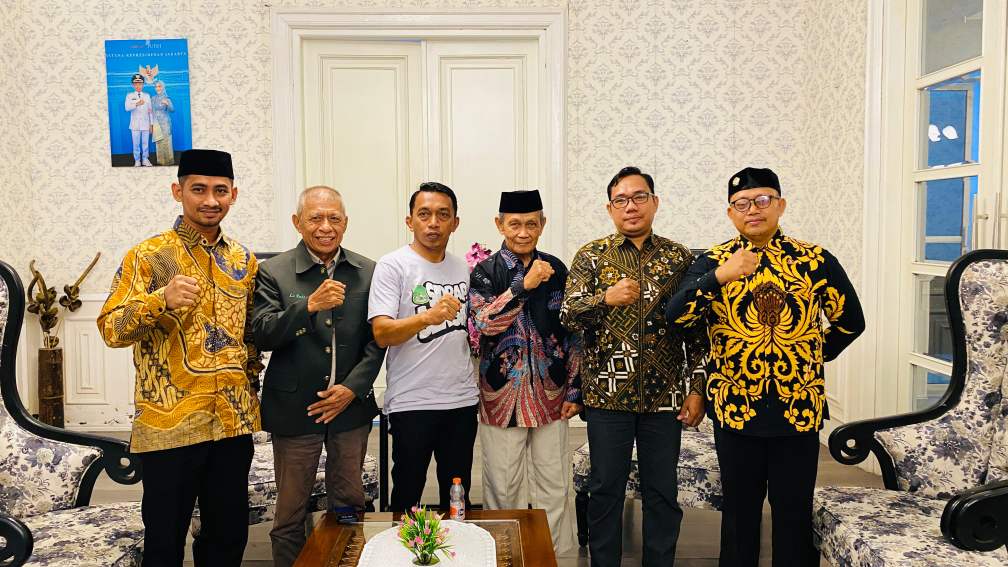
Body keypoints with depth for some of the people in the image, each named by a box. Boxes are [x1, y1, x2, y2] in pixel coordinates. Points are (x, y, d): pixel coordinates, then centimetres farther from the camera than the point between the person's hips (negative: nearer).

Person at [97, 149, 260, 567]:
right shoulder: (146, 256, -5)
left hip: (234, 422, 4)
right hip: (169, 424, -4)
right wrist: (161, 299, -27)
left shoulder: (244, 261, 9)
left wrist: (251, 381, 11)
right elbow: (110, 330, -11)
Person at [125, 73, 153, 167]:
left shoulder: (147, 96, 12)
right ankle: (137, 161, 9)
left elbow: (150, 110, 11)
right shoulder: (129, 96, 5)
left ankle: (145, 160, 13)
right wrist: (137, 104, -28)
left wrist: (151, 123, 7)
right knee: (136, 143, 1)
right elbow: (127, 108, -11)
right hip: (135, 124, -1)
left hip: (146, 124, 1)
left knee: (145, 143, 2)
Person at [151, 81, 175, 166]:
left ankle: (169, 160, 1)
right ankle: (161, 160, 9)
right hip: (156, 123, 4)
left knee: (166, 141, -6)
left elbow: (172, 110, -15)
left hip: (165, 123, -4)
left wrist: (167, 104, -32)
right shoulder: (153, 99, 10)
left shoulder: (166, 99, -1)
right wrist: (151, 124, 6)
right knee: (159, 142, 3)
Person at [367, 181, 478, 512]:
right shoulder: (393, 265, -7)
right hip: (412, 402, -5)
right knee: (407, 498, 6)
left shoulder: (463, 268, 12)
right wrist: (428, 316, -31)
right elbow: (382, 334, -17)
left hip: (462, 398, 5)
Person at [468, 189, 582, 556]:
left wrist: (575, 389, 5)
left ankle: (555, 554, 26)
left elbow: (572, 333, 8)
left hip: (550, 394, 2)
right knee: (502, 489, 9)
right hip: (501, 394, -2)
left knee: (554, 486, 10)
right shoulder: (484, 271, -2)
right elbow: (483, 324, -18)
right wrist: (523, 285, -25)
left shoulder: (556, 270, 5)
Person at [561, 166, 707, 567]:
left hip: (666, 395, 1)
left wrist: (697, 388, 2)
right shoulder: (591, 256, 2)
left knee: (662, 493, 10)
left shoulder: (679, 258, 6)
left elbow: (696, 329, 7)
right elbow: (568, 316, -6)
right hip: (607, 394, -1)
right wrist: (605, 298, -24)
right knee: (605, 490, 9)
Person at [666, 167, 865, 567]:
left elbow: (850, 321, 11)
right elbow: (677, 316, -15)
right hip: (735, 409, 0)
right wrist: (719, 277, -28)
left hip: (799, 408, 0)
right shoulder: (712, 262, 0)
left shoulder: (815, 260, 1)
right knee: (740, 508, 12)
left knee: (794, 510, 11)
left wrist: (810, 358, 9)